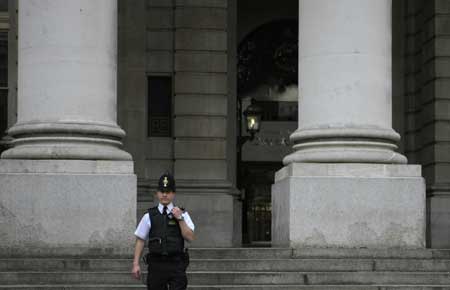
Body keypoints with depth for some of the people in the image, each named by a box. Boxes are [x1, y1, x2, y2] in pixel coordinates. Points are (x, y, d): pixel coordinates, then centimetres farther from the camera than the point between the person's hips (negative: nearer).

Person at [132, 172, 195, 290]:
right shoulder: (149, 216, 7)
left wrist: (180, 218, -10)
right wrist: (136, 264, 1)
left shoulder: (182, 214, 7)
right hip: (156, 264, 1)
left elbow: (190, 237, -2)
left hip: (176, 264, -1)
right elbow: (140, 240, 8)